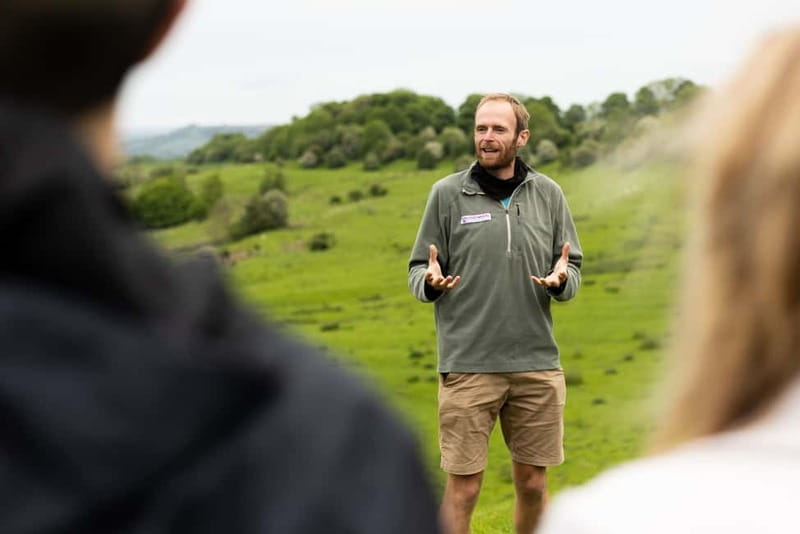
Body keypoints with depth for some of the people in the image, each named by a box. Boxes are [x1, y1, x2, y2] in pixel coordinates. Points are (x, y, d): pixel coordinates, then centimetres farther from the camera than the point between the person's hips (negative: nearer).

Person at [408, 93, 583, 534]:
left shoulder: (548, 194, 7)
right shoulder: (448, 193, 2)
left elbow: (573, 267, 12)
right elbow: (418, 268, 5)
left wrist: (561, 278, -11)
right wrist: (431, 280, -18)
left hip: (537, 364, 3)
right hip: (467, 365, -2)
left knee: (533, 485, 11)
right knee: (462, 488, -1)